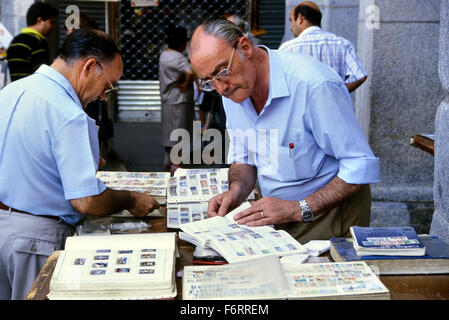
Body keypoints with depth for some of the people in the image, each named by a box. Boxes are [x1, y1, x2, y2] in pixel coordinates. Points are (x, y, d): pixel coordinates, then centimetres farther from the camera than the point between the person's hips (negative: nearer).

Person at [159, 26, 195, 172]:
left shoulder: (164, 54, 10)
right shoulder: (178, 58, -19)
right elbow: (190, 72, -36)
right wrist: (187, 84, -20)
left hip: (166, 99, 9)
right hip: (179, 101, -9)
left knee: (168, 131, 16)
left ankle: (167, 161, 25)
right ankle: (175, 164, 2)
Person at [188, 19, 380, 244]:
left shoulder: (313, 84, -24)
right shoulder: (232, 88, -1)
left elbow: (363, 167, -21)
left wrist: (298, 209, -26)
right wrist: (236, 191, -7)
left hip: (330, 215, -5)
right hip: (276, 216, 5)